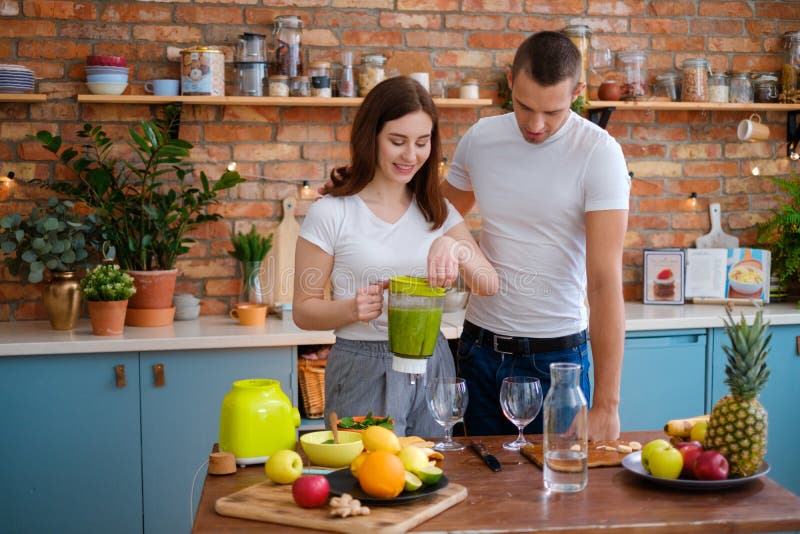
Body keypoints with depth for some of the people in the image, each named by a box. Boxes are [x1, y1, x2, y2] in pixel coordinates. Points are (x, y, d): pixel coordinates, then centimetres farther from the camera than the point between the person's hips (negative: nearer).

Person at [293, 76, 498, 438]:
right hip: (364, 370, -4)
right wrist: (351, 309, -23)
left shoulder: (437, 210, 7)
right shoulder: (330, 214, -7)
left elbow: (489, 285, -4)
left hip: (432, 366, 4)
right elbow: (303, 310, -4)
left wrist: (456, 248, -23)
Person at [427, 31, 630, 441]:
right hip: (480, 346, 4)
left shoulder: (599, 153, -14)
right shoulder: (479, 139, -2)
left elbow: (604, 280, -20)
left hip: (556, 355, -3)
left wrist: (606, 403, -23)